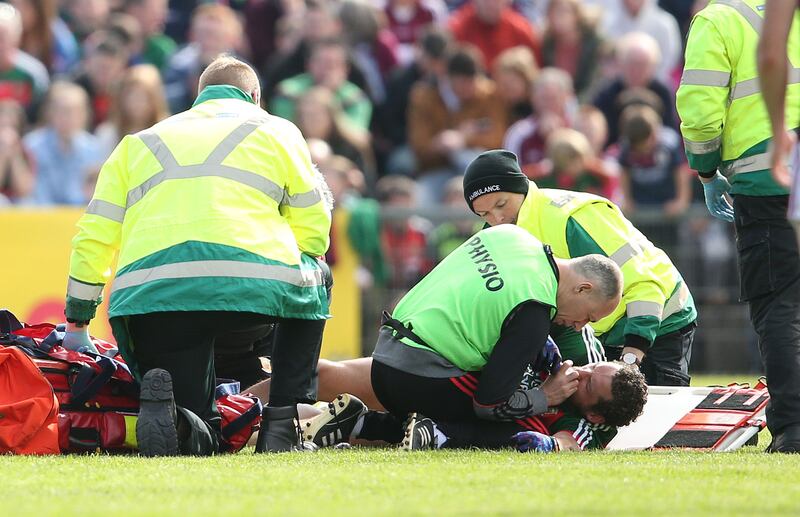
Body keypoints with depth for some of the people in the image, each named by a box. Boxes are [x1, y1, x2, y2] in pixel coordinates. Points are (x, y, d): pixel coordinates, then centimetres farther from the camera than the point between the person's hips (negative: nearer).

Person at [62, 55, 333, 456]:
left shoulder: (138, 142, 31)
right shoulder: (276, 131, 24)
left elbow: (92, 238, 25)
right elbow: (315, 228, 22)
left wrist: (76, 323, 33)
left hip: (147, 298, 2)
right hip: (251, 283, -2)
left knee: (198, 440, 15)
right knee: (313, 279, 33)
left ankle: (164, 403, -23)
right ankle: (281, 422, 16)